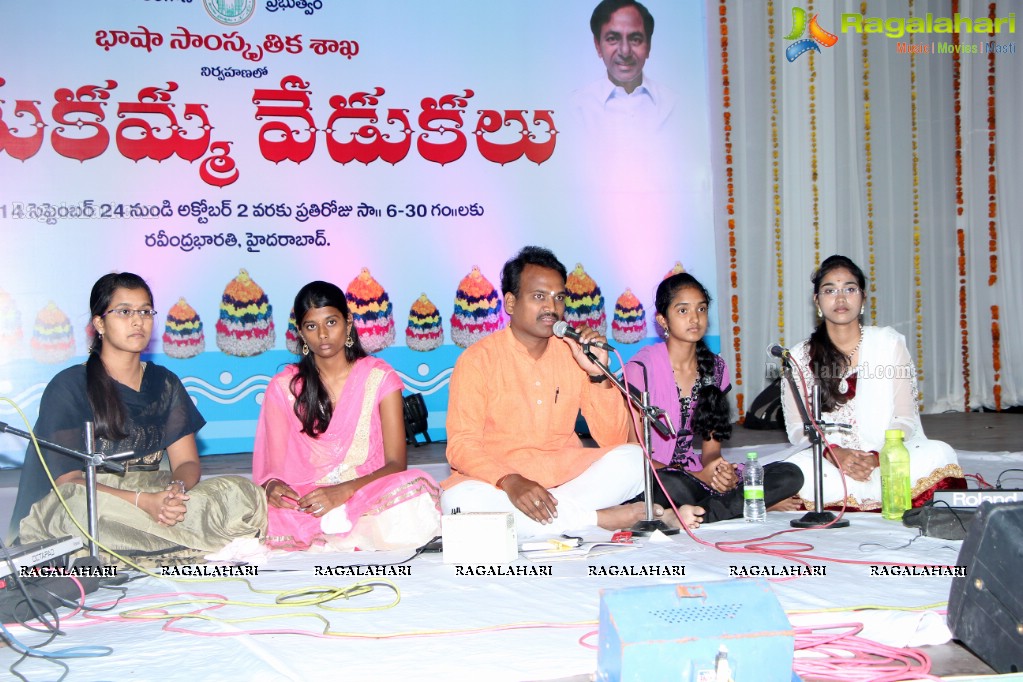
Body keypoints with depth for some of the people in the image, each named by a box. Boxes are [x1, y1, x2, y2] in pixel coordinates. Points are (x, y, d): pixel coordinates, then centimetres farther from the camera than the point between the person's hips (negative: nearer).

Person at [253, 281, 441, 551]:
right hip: (303, 502, -1)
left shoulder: (379, 377, 5)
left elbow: (396, 463, -3)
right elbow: (275, 468, 5)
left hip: (367, 496, 1)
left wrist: (345, 490, -22)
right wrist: (272, 485, -21)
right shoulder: (283, 387, 8)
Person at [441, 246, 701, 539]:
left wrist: (598, 374, -12)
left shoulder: (575, 352, 6)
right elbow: (462, 445, -12)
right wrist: (510, 482, -31)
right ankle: (602, 518, -26)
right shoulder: (478, 360, -4)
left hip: (567, 473, 2)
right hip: (497, 479, -2)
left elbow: (612, 439, 2)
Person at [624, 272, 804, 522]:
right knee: (672, 486, -41)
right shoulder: (641, 368, -9)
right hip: (650, 478, -6)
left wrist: (719, 471, -16)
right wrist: (700, 477, -22)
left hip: (694, 473, 6)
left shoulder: (715, 369, 9)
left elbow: (711, 446, 9)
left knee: (790, 476, -11)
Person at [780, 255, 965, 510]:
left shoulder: (889, 342, 6)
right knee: (797, 470, -34)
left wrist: (879, 456, -19)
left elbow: (906, 419, 1)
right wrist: (835, 453, -20)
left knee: (939, 453, -29)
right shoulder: (800, 357, 6)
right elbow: (797, 427, 1)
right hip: (830, 463, -1)